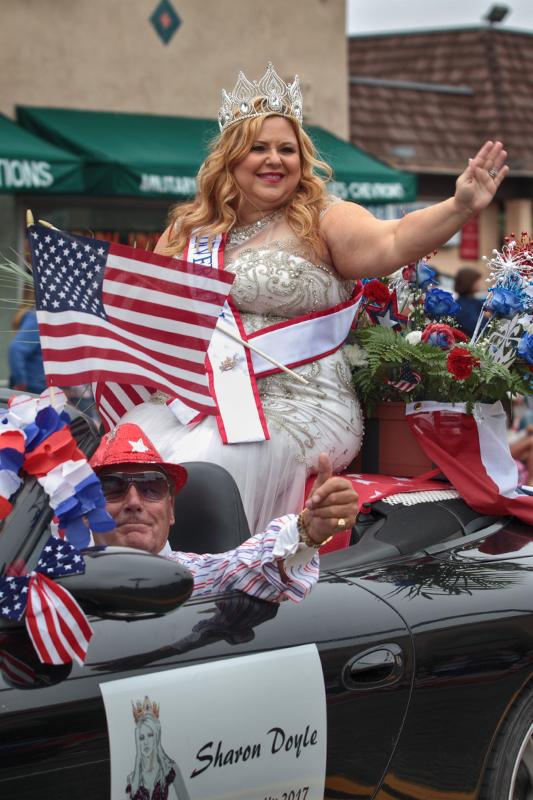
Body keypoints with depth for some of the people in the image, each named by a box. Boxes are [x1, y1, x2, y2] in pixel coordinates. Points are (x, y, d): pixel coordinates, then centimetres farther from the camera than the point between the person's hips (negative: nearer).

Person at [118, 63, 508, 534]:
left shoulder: (322, 222, 0)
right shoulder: (188, 230, 13)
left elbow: (395, 243, -18)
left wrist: (460, 208, -35)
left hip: (298, 404, -4)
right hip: (191, 398, 5)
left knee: (206, 464, -29)